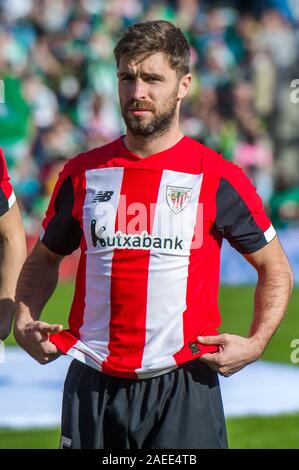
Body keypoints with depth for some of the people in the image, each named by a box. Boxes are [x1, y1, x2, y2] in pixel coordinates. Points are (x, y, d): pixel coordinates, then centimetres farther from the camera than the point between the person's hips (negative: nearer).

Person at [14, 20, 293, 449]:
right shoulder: (82, 173, 7)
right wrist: (25, 323, 4)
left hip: (183, 386, -3)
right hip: (92, 386, 3)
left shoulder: (218, 180, -1)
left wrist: (255, 343, -5)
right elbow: (45, 259, 21)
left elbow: (276, 270, 8)